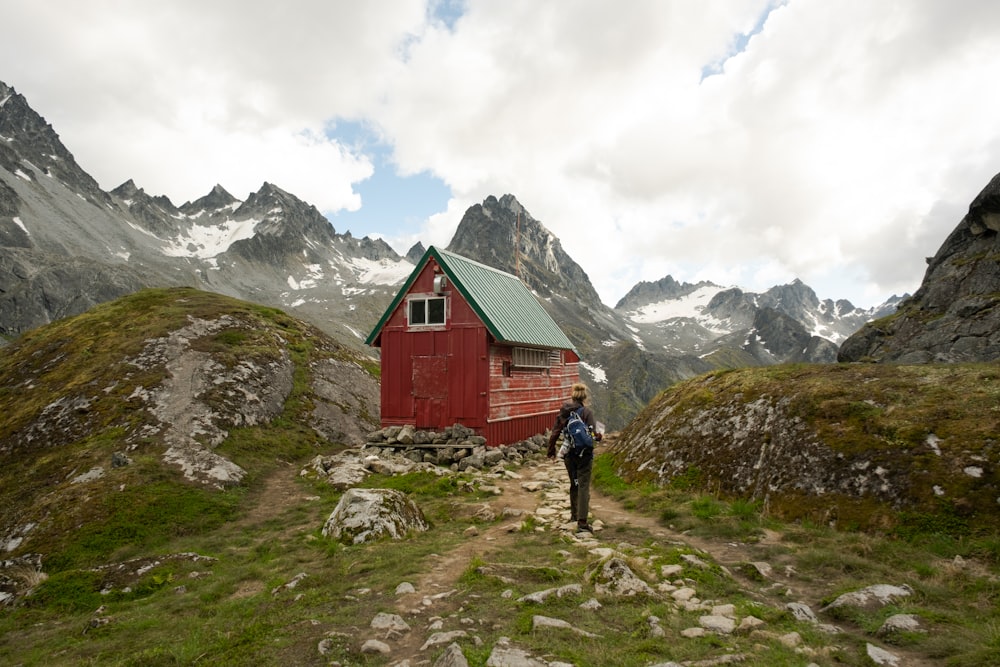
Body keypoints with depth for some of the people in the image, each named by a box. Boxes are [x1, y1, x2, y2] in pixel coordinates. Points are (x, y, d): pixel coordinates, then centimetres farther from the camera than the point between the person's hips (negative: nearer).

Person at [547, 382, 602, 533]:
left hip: (568, 454, 5)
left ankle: (574, 513, 36)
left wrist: (551, 451, 16)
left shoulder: (563, 412, 1)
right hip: (584, 454, -5)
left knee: (574, 483, 22)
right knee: (584, 486, -1)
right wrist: (599, 436, 4)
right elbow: (591, 434, -18)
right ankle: (582, 520, -8)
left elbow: (554, 433, 4)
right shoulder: (587, 412, -13)